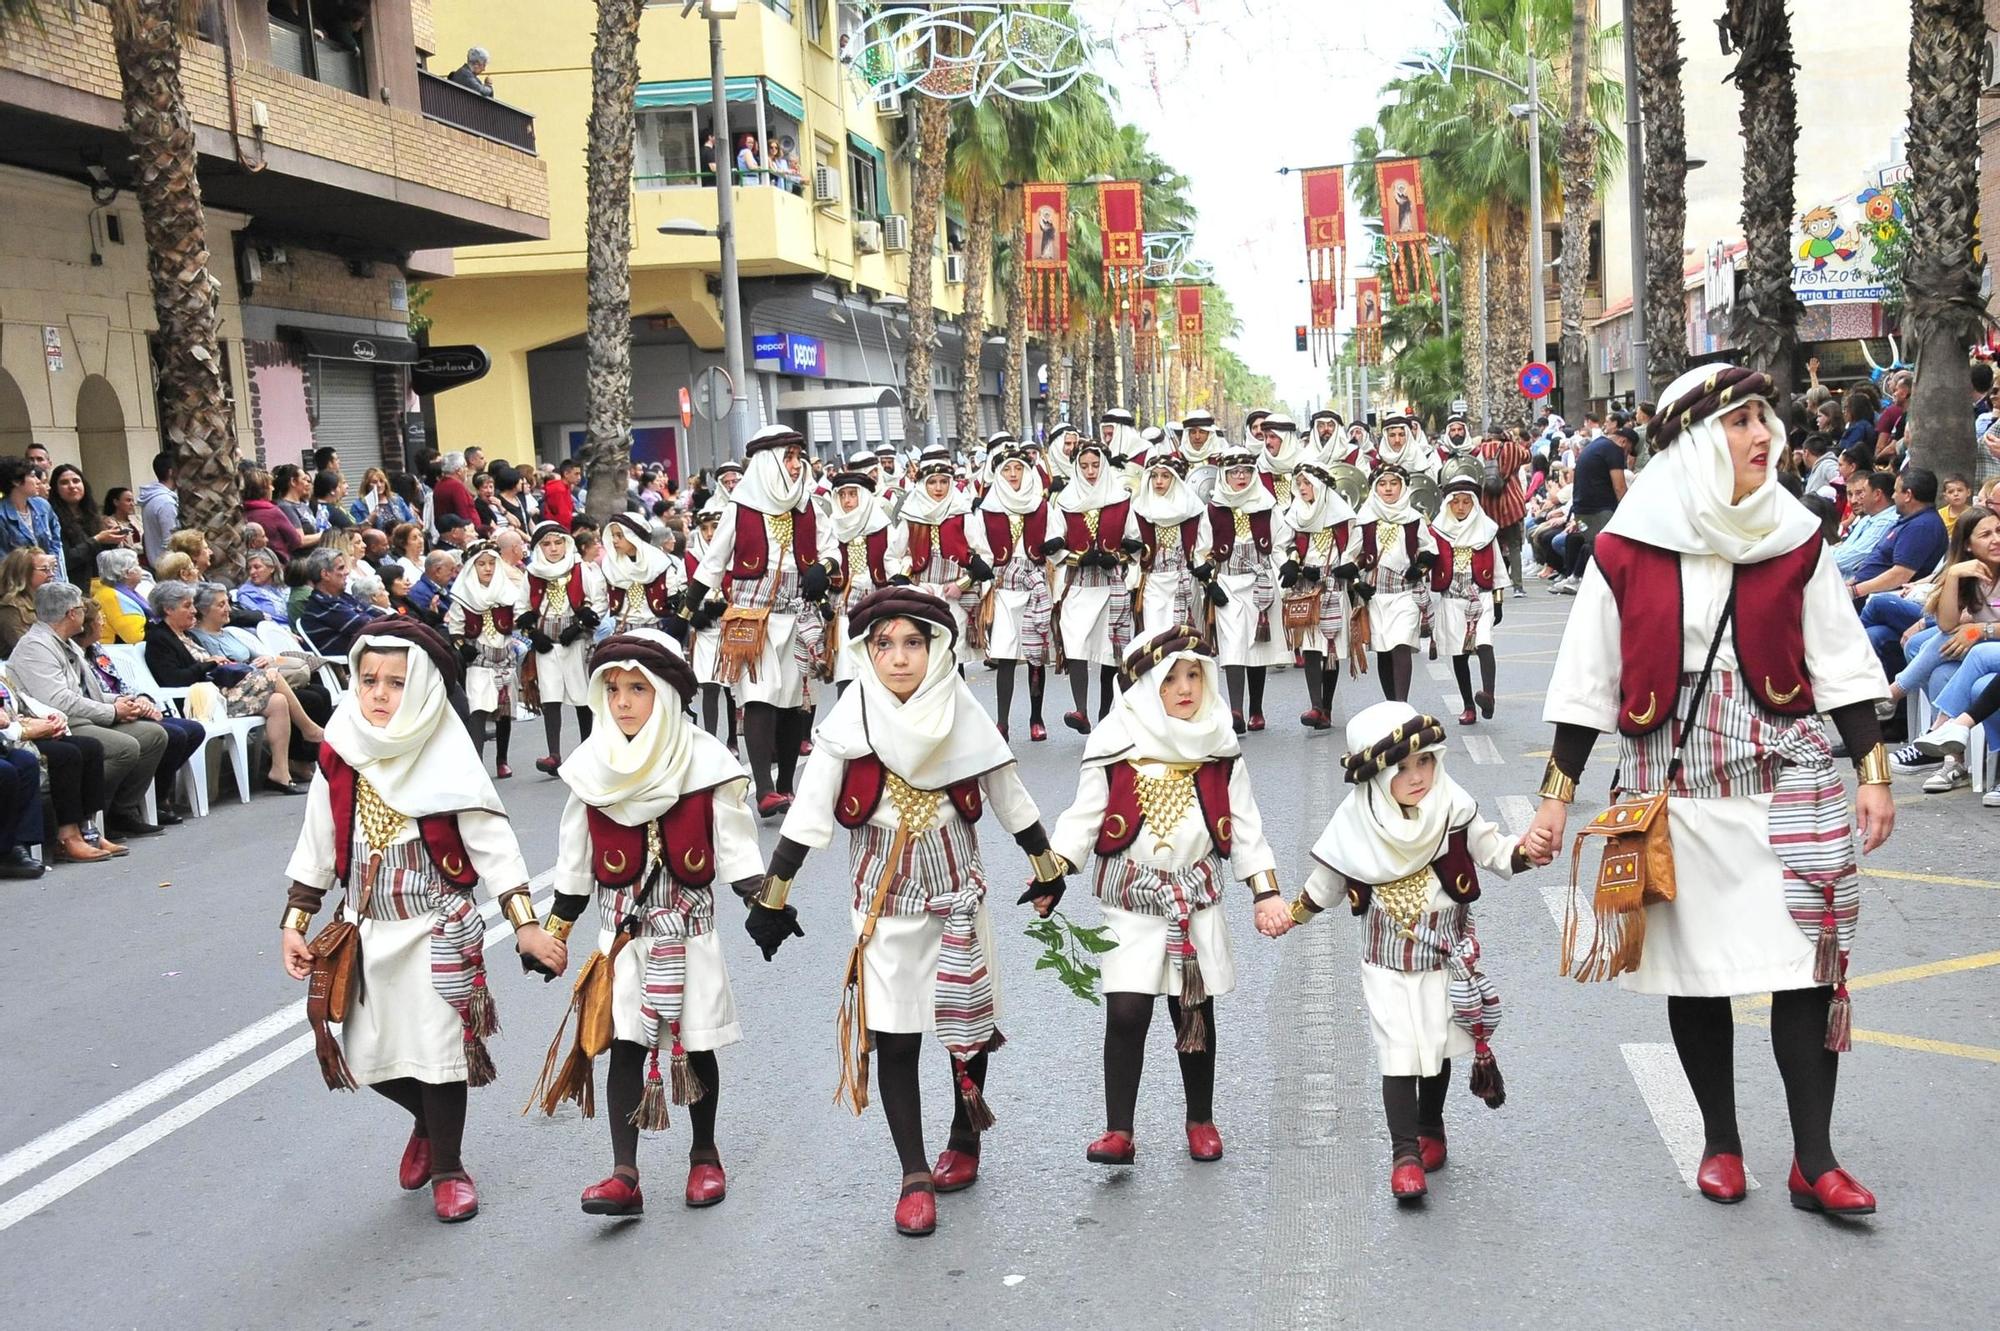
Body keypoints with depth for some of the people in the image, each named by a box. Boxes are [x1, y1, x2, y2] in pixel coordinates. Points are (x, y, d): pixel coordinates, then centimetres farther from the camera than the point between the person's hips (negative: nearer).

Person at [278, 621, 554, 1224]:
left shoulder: (446, 763, -14)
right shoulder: (340, 759, -3)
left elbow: (492, 845, -14)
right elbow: (316, 849, 8)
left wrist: (526, 926, -19)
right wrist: (294, 924, 7)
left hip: (438, 930, -4)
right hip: (367, 928, 4)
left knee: (439, 1049, 2)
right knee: (367, 1054, 9)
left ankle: (448, 1168, 25)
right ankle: (427, 1121, 41)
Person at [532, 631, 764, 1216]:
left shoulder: (705, 762, -8)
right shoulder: (594, 767, 0)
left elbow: (734, 843, -3)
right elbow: (574, 860, 9)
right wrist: (554, 928, 12)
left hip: (690, 925, -1)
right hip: (622, 929, 2)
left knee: (695, 1045, 8)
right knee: (625, 1044, -4)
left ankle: (705, 1154, 27)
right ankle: (625, 1176, -2)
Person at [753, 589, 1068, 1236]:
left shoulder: (963, 718, -7)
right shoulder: (850, 727, -11)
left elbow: (1011, 799, 5)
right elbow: (807, 816, -8)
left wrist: (1047, 869, 13)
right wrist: (772, 896, -7)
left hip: (957, 893, 1)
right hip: (885, 902, -1)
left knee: (968, 1025, 10)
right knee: (895, 1039, -2)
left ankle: (965, 1143, 33)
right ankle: (915, 1177, 9)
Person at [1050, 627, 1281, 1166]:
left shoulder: (1221, 751, 4)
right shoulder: (1114, 746, -5)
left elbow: (1245, 828, 7)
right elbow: (1082, 819, -4)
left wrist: (1267, 893, -1)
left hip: (1198, 899, 2)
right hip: (1131, 899, -2)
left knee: (1195, 1014, 10)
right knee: (1126, 1012, -11)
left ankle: (1201, 1120, 27)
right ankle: (1118, 1131, -3)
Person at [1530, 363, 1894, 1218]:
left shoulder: (1794, 539, 1)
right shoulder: (1627, 549, -4)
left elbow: (1841, 664, 6)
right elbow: (1586, 680, 0)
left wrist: (1872, 772, 1)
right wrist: (1557, 793, -1)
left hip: (1786, 770, 1)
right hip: (1674, 778, -1)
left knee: (1808, 959, -3)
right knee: (1693, 964, 8)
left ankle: (1813, 1159, 8)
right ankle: (1720, 1141, 25)